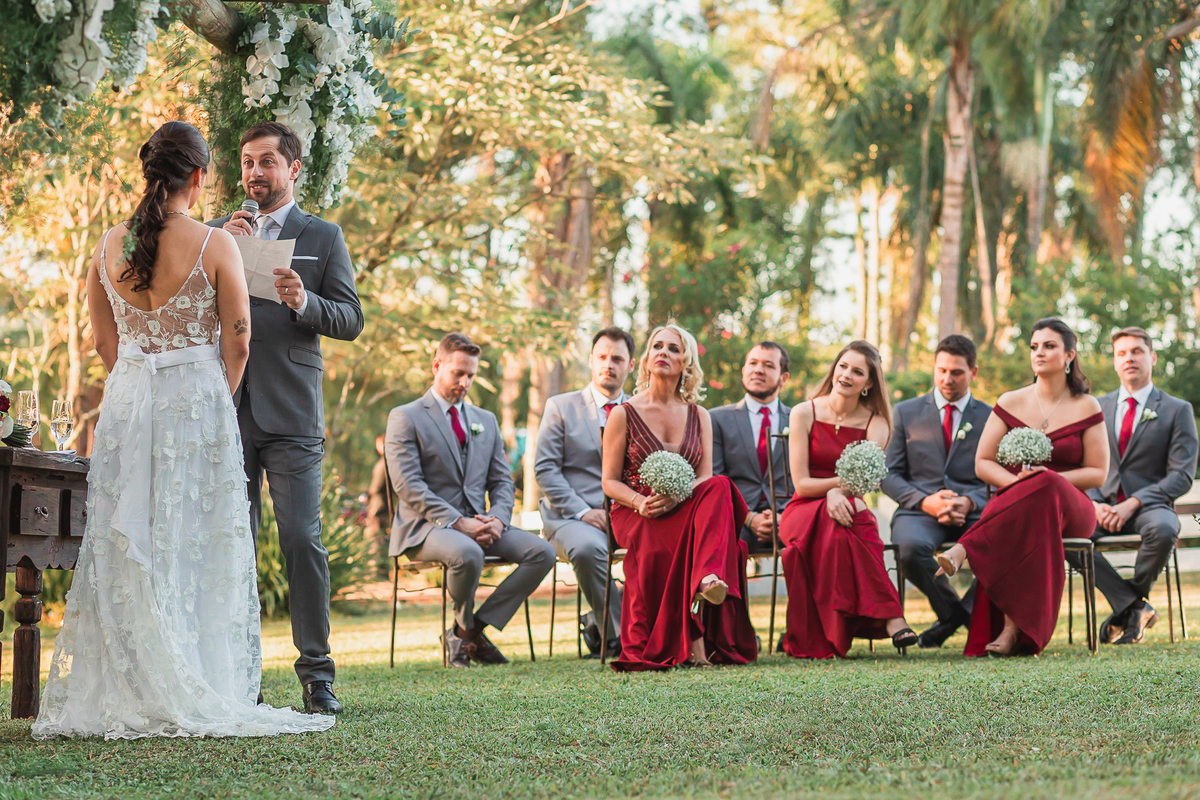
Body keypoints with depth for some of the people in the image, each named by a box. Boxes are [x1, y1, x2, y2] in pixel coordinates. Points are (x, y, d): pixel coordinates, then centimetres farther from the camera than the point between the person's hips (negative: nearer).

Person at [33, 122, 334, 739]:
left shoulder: (109, 246, 3)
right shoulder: (215, 246, -9)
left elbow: (103, 342, 11)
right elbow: (237, 342, -6)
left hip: (125, 405, 4)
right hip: (198, 404, -4)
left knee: (125, 548, 8)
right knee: (195, 547, 2)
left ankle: (122, 695, 10)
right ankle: (193, 695, 2)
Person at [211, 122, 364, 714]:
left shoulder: (323, 237, 9)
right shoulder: (217, 233, 16)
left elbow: (351, 320, 3)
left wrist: (305, 302, -17)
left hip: (291, 415, -3)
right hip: (226, 409, 3)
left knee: (302, 540, -8)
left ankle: (316, 674, -3)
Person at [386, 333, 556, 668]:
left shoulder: (485, 420, 21)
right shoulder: (405, 418, 0)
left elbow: (502, 480, 16)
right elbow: (408, 486, -11)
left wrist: (498, 518, -7)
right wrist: (458, 522, -20)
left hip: (478, 525, 6)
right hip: (427, 526, -6)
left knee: (542, 551, -18)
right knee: (467, 553, -39)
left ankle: (474, 629, -14)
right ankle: (465, 626, -8)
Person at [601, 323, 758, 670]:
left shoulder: (699, 417, 15)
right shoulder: (623, 415, 5)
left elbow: (705, 478, 6)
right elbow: (610, 482, 4)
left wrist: (675, 497, -17)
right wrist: (640, 502, -18)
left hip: (685, 509, 2)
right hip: (634, 513, -2)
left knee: (720, 487, -32)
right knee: (660, 546, -38)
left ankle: (709, 579, -54)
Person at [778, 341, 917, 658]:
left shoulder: (875, 423, 5)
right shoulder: (804, 414, 1)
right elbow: (801, 484, -5)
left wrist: (837, 492, -32)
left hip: (850, 510, 1)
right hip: (804, 511, -1)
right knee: (834, 526, -37)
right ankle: (889, 616, -40)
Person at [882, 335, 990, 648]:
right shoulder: (905, 413, 15)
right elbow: (889, 475, 10)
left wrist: (969, 502, -12)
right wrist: (925, 501, -9)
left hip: (974, 511, 0)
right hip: (919, 509, 0)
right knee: (911, 548, -37)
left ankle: (969, 609, -6)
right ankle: (952, 611, -7)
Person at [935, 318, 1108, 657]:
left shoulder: (1086, 407, 9)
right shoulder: (1010, 403, 13)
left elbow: (1098, 473, 6)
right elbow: (982, 463, 9)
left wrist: (1048, 478, -13)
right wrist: (1017, 482, -13)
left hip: (1070, 508, 0)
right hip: (1012, 500, 0)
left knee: (1047, 487, -41)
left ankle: (964, 549, -46)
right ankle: (1012, 628, -51)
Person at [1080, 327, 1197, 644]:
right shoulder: (1097, 408, 16)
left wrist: (1133, 503, -16)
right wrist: (1095, 505, -9)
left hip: (1148, 506, -2)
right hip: (1102, 507, 3)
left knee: (1162, 529, -40)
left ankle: (1126, 610, -14)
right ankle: (1134, 606, -23)